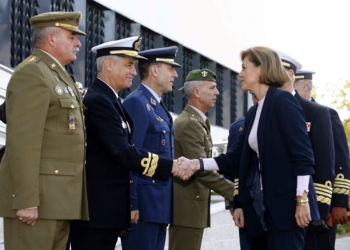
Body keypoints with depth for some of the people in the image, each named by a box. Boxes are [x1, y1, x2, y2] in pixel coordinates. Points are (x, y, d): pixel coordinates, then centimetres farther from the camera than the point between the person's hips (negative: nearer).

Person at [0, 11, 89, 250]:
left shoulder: (59, 76, 21)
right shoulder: (31, 73, -9)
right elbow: (22, 142, -18)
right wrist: (26, 201, -23)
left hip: (58, 199, 9)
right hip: (36, 196, -9)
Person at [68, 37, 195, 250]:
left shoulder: (110, 101, 17)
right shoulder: (97, 101, -15)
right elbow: (122, 152, -22)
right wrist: (171, 166, -19)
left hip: (108, 212, 10)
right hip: (95, 212, -10)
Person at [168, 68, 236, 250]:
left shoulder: (197, 121, 17)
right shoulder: (190, 124, -16)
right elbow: (201, 171, -23)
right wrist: (234, 191, -21)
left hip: (191, 204, 10)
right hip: (187, 206, -10)